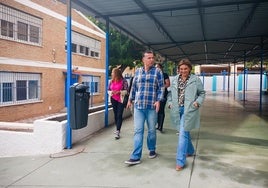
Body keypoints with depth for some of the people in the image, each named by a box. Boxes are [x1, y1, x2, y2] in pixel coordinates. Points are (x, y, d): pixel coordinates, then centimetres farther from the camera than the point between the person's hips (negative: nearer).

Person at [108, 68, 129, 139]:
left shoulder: (123, 81, -8)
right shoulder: (111, 81, 6)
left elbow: (126, 90, -9)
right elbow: (108, 90, 11)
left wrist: (119, 92, -22)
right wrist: (111, 92, -11)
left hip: (121, 100, -5)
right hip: (113, 100, 5)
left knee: (119, 115, -9)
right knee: (115, 114, 12)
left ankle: (118, 131, -10)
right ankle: (118, 129, 26)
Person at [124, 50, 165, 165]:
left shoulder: (157, 72, 1)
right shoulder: (138, 71, 9)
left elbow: (161, 88, -2)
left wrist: (158, 101, -12)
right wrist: (130, 99, 16)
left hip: (152, 106, -2)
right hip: (138, 105, 2)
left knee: (152, 130, 11)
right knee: (138, 130, -1)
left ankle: (152, 150, 33)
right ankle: (136, 157, 2)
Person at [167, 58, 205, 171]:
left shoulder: (195, 79, -1)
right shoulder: (175, 80, 10)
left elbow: (202, 93, 5)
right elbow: (170, 93, 17)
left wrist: (198, 102, -11)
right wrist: (170, 102, 2)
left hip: (189, 110, -5)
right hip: (177, 110, 5)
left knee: (183, 134, -10)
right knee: (185, 132, 19)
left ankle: (180, 161, -3)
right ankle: (190, 151, 43)